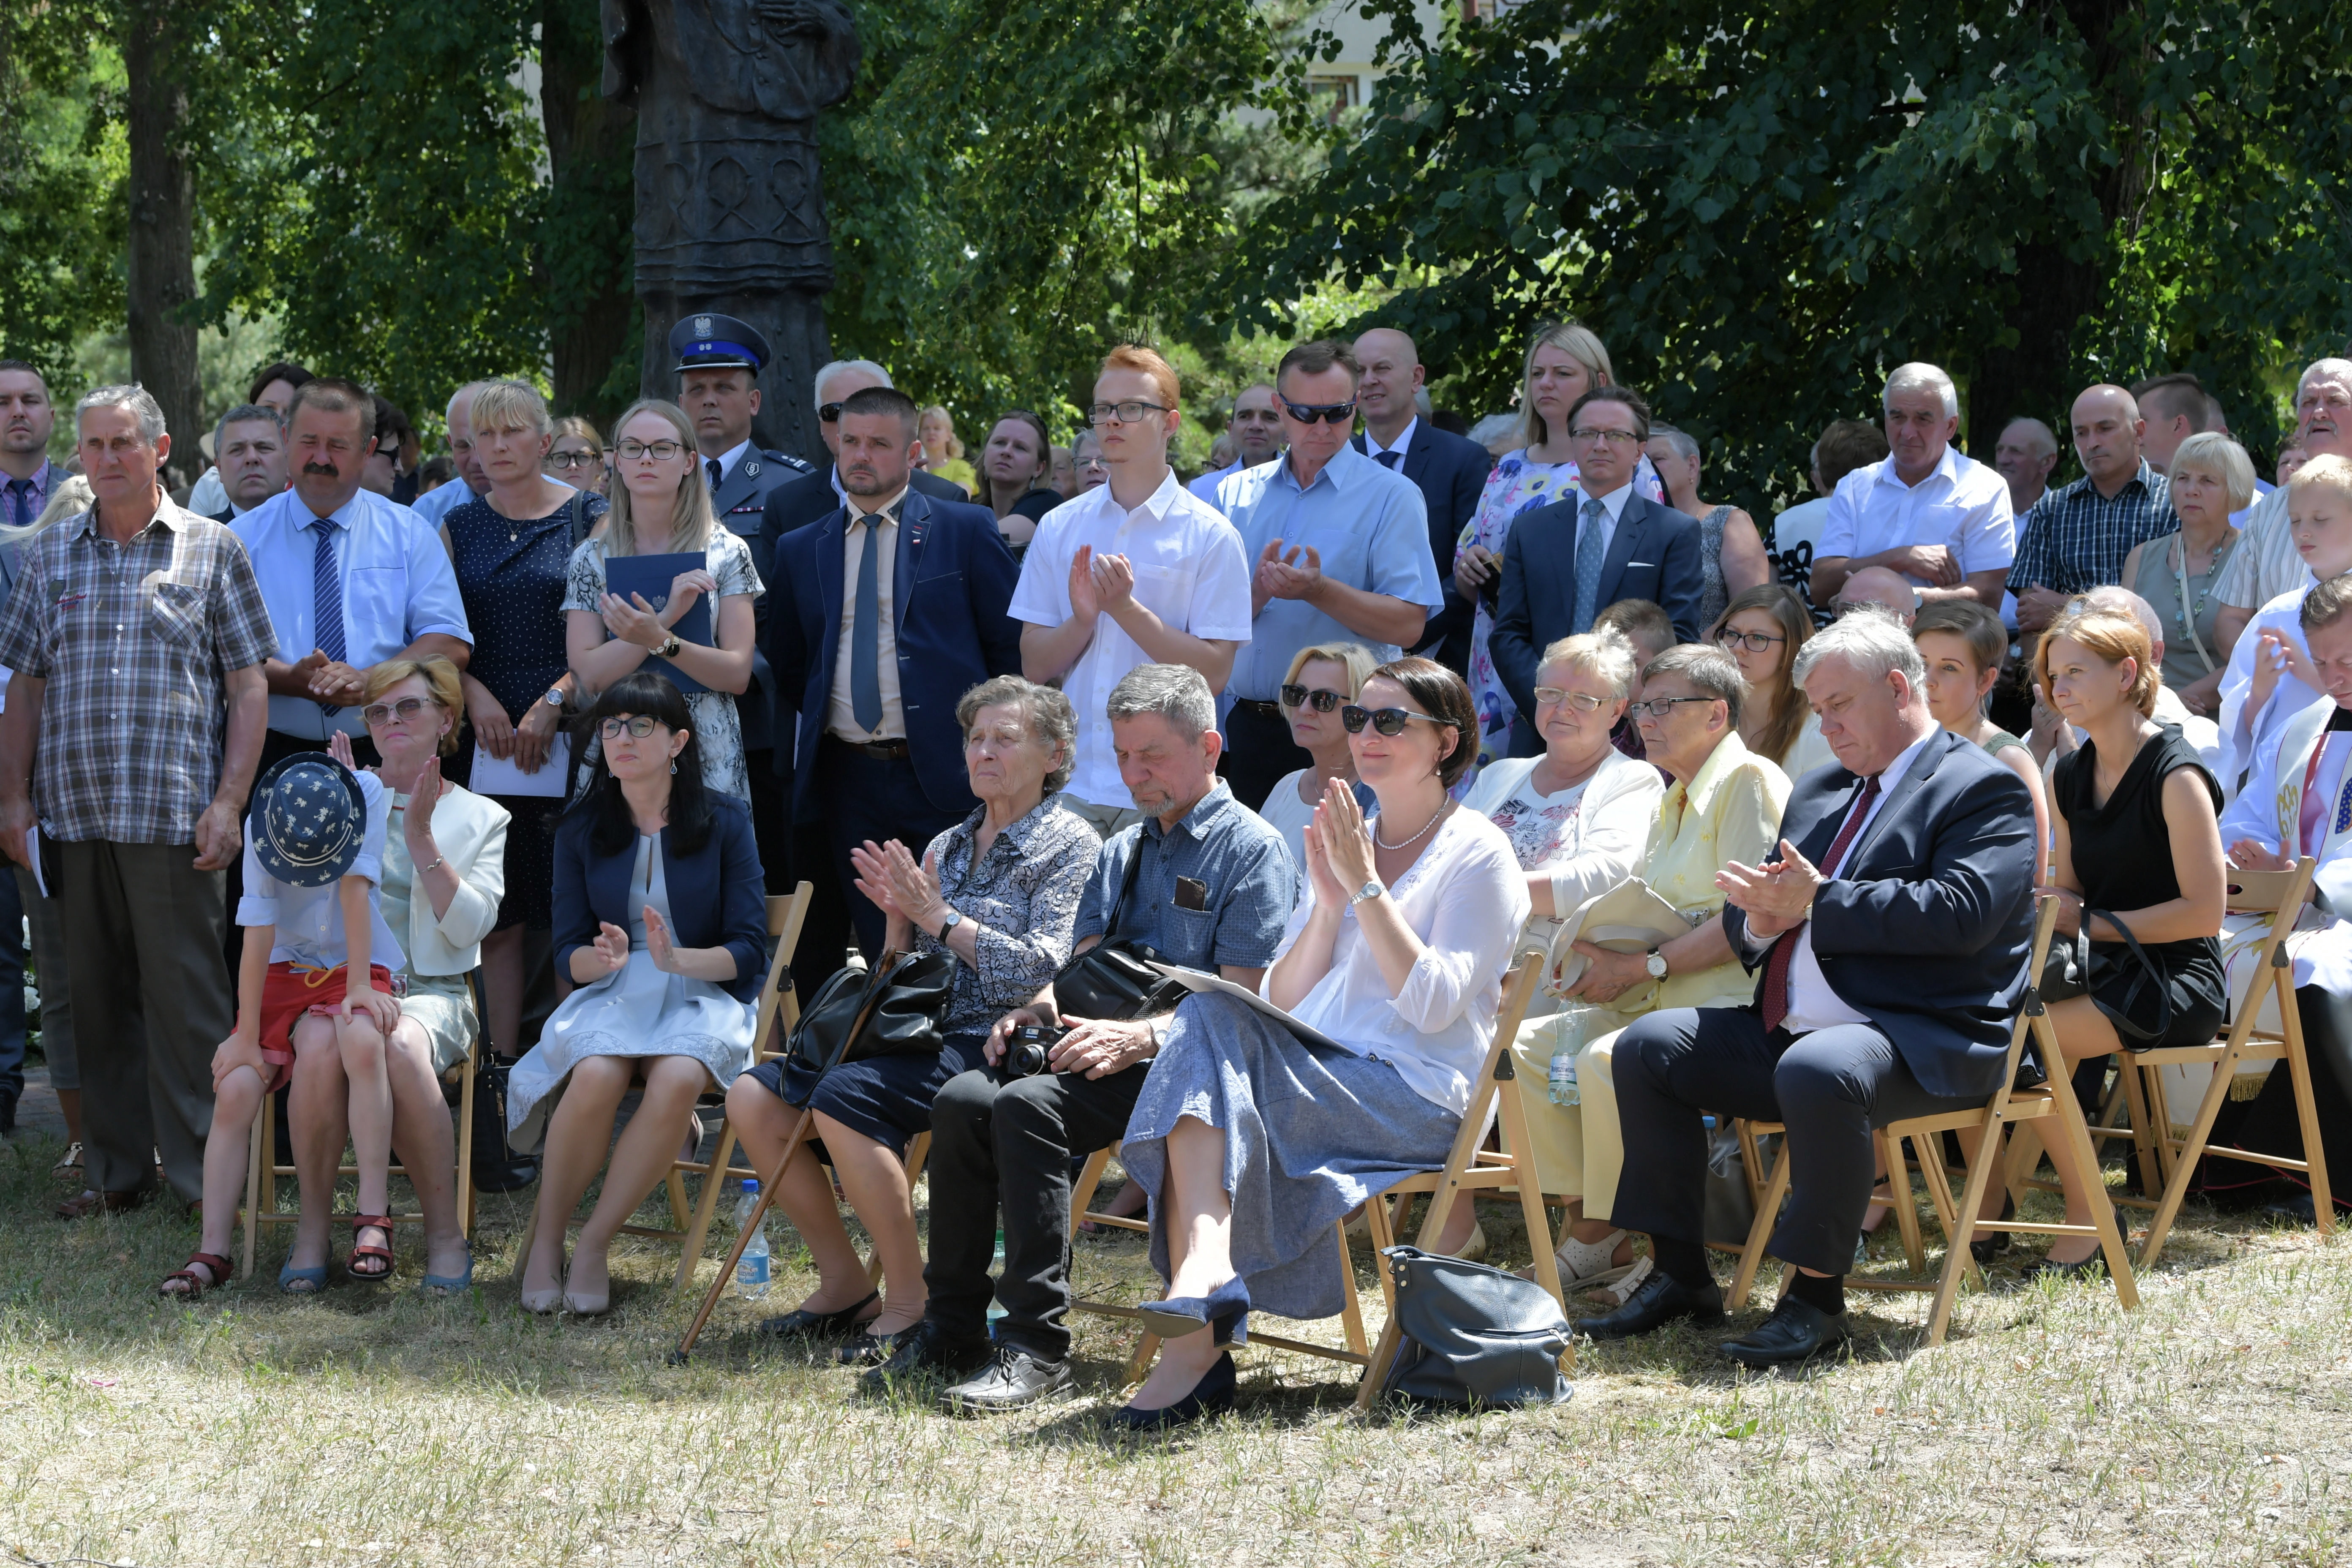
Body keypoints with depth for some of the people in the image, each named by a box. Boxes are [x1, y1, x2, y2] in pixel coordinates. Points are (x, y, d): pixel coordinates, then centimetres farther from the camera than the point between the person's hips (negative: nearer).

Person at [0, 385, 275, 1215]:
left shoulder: (212, 549, 4)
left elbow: (249, 686, 2)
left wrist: (229, 803, -7)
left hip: (175, 817, -4)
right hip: (74, 817, 4)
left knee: (186, 999, -5)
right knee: (96, 996, 7)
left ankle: (203, 1176, 1)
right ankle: (116, 1170, 15)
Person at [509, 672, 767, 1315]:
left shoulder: (723, 820, 1)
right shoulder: (582, 828, 8)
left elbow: (749, 949, -2)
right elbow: (568, 952, 7)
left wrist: (678, 960, -21)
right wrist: (602, 959, -17)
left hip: (704, 996, -1)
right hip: (611, 994, 1)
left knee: (678, 1080, -36)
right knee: (596, 1075, -35)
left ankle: (593, 1245, -23)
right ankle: (545, 1241, -18)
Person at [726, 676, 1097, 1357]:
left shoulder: (1070, 845, -1)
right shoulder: (948, 847, 20)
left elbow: (1043, 971, -14)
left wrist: (939, 918, -11)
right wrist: (899, 918, 0)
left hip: (998, 1043, -8)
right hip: (925, 1033, 8)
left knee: (845, 1096, -31)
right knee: (755, 1096, -8)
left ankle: (910, 1303, -22)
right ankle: (845, 1285, -1)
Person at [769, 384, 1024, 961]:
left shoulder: (966, 530, 1)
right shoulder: (801, 550, 13)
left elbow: (1013, 643, 2)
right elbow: (787, 662, 21)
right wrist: (822, 716, 9)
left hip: (943, 777, -3)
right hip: (846, 779, 3)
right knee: (878, 952, 5)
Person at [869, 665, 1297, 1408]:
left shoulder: (1252, 851, -2)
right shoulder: (1121, 852, 23)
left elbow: (1240, 1003, -11)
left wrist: (1140, 1037, -25)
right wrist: (1036, 1010, -3)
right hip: (1096, 1047, 7)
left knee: (1028, 1105, -32)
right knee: (962, 1100, -20)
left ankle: (1037, 1345, -32)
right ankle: (953, 1326, -13)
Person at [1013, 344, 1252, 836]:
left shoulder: (1209, 535, -1)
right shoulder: (1058, 528, 10)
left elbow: (1213, 672, -8)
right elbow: (1034, 665, 8)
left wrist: (1127, 609, -15)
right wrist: (1083, 618, -11)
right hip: (1068, 782, 3)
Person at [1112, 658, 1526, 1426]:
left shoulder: (1479, 856, 1)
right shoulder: (1347, 841, 21)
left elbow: (1433, 1005, -13)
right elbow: (1282, 1002, 14)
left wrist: (1367, 887, -14)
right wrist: (1328, 902, -1)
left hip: (1417, 1095, -6)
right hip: (1324, 1075, 6)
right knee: (1207, 1019, -25)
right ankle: (1206, 1267, -39)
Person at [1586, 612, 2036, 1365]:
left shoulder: (1984, 789, -3)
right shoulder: (1820, 793, 23)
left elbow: (1958, 914, -20)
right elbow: (1744, 917, 24)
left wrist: (1817, 905, -18)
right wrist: (1760, 921, -2)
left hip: (1923, 1039, -9)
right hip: (1785, 1029, 9)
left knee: (1817, 1071, -38)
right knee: (1647, 1047, -3)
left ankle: (1816, 1295, -26)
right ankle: (1680, 1278, -1)